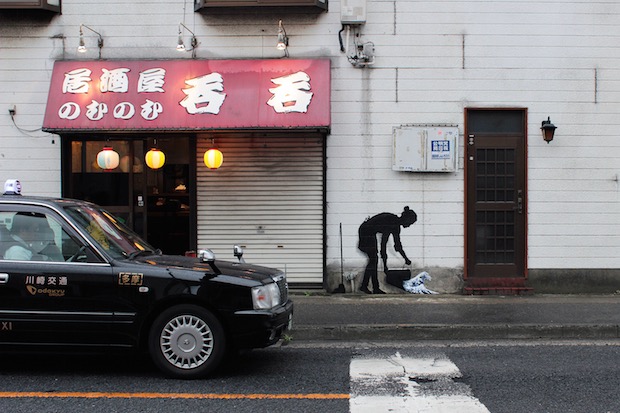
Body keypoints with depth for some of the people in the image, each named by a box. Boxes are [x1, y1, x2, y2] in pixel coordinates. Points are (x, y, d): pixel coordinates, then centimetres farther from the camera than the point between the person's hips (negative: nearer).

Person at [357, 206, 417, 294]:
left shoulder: (396, 225, 4)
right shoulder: (391, 222, -24)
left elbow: (398, 245, 16)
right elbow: (383, 243, -26)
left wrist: (406, 259, 23)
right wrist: (385, 265, -25)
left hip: (370, 233, 10)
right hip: (366, 231, -10)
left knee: (374, 260, 7)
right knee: (373, 260, -9)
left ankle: (376, 288, 8)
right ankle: (364, 286, -5)